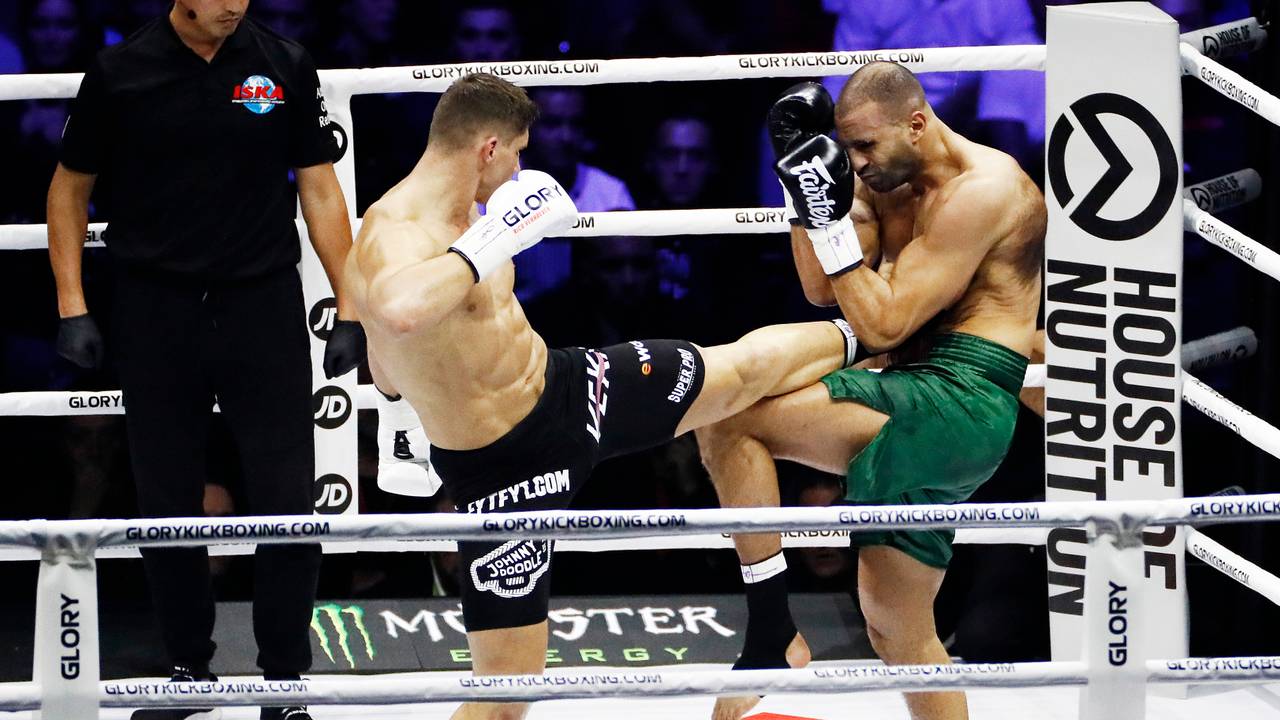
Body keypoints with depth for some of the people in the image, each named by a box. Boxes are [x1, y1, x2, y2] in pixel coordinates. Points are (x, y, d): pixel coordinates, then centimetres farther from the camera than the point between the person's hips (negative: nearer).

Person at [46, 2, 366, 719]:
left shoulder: (285, 66, 0)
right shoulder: (121, 73, -2)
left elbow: (320, 189, 4)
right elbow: (70, 188, 8)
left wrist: (349, 310, 0)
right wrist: (73, 308, 2)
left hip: (264, 307, 0)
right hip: (157, 315, 0)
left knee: (289, 500, -3)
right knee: (168, 507, 6)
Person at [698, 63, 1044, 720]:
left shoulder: (985, 191, -13)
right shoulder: (889, 181, 14)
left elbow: (885, 323, -16)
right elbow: (822, 290, 10)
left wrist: (831, 219, -18)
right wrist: (803, 181, 2)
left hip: (959, 402, -10)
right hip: (917, 415, 10)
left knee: (727, 420, -19)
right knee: (896, 628, 16)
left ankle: (771, 637, -15)